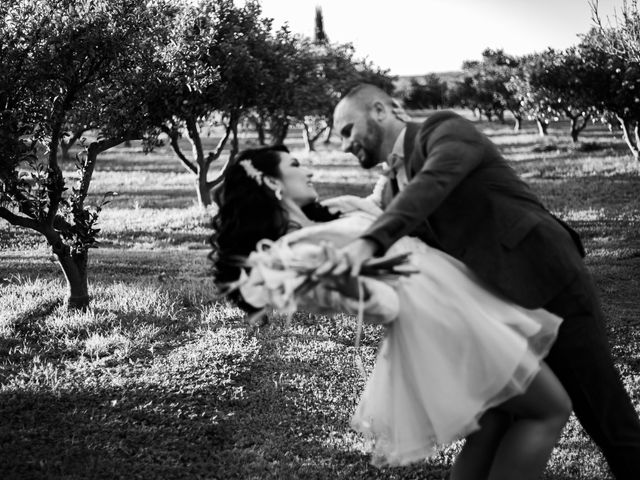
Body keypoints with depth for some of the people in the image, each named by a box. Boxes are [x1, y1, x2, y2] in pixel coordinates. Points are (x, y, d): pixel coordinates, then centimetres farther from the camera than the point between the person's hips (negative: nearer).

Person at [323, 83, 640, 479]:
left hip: (550, 283, -7)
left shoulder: (446, 130, -7)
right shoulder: (391, 192, 15)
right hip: (498, 311, 8)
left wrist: (370, 241, -42)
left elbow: (432, 183, -28)